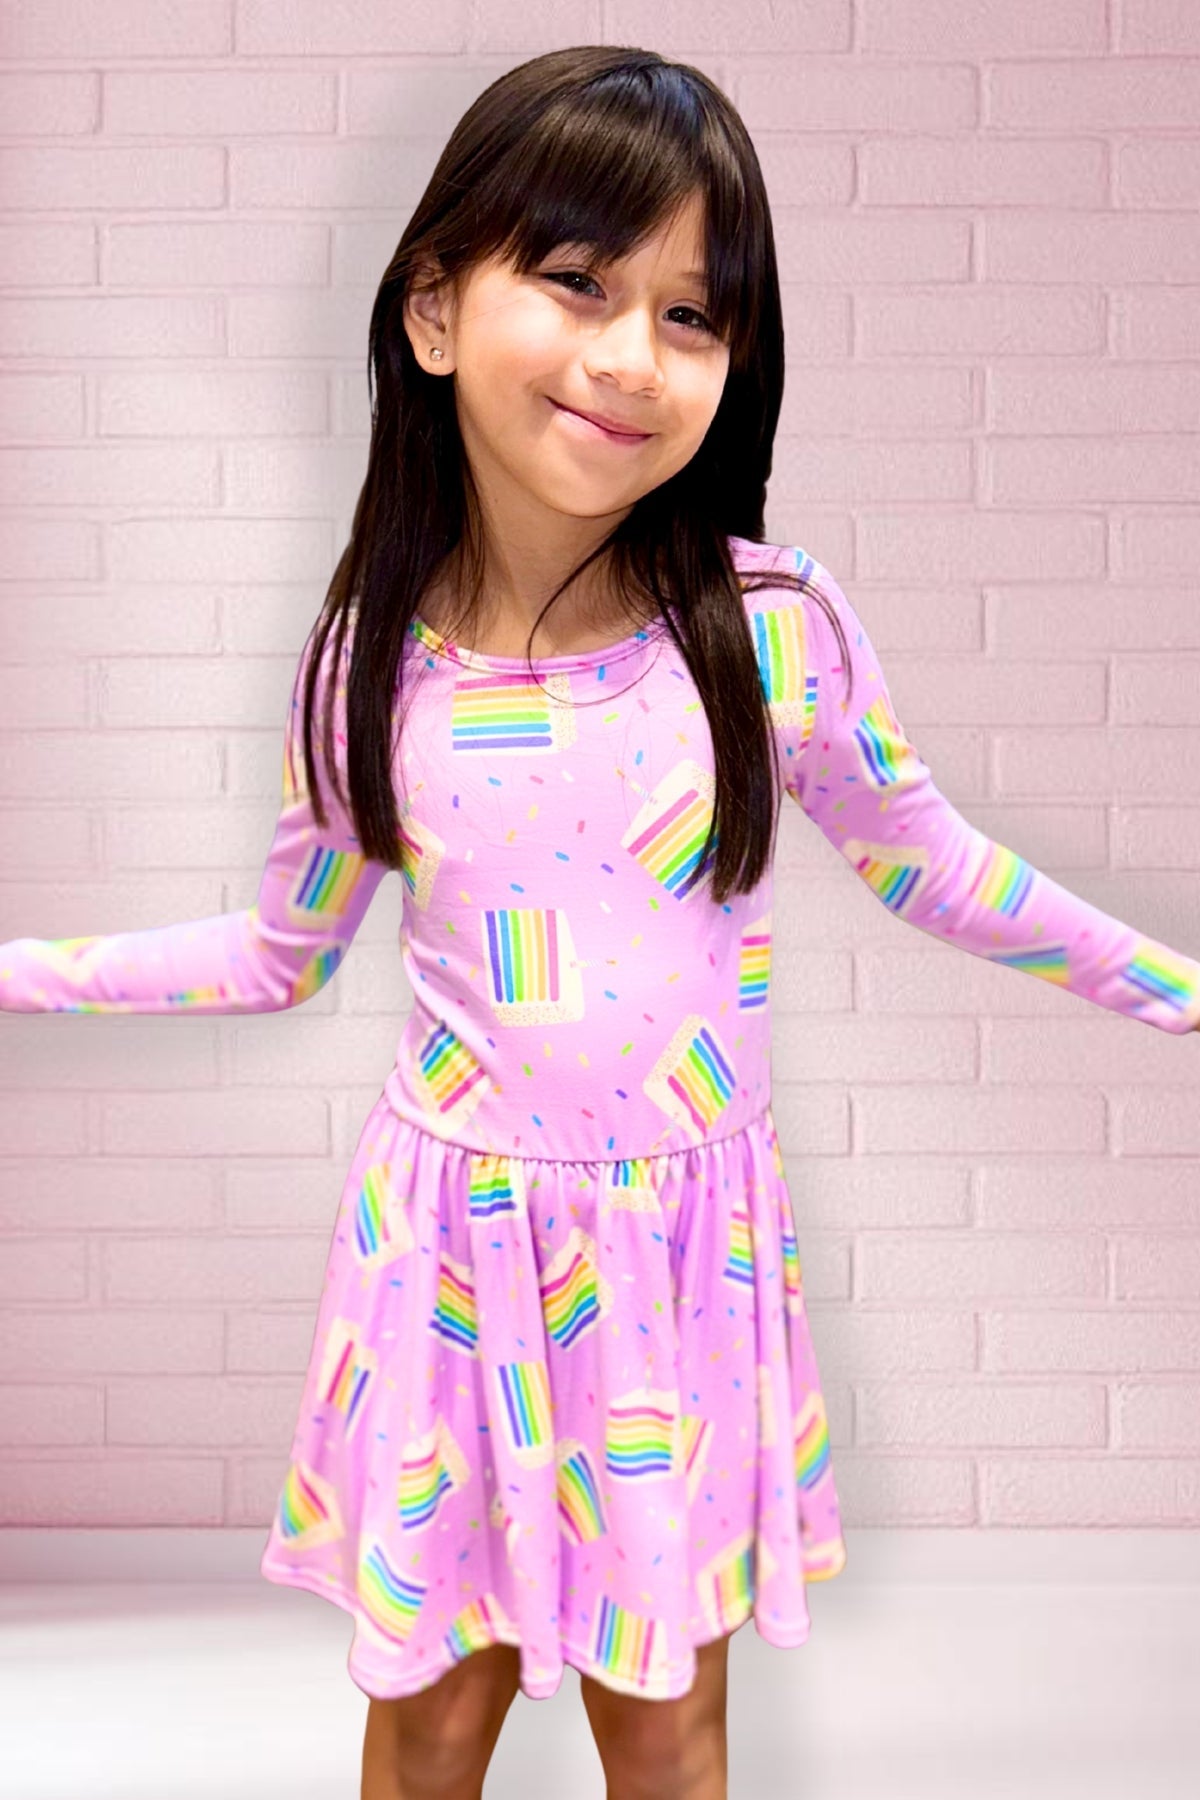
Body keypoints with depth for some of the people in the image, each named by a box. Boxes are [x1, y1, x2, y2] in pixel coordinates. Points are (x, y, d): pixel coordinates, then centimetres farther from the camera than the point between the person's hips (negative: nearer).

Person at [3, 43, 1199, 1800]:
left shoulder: (777, 623, -12)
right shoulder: (366, 667, -8)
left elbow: (924, 864, 4)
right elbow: (278, 952, 7)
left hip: (684, 1246, 0)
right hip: (450, 1239, 1)